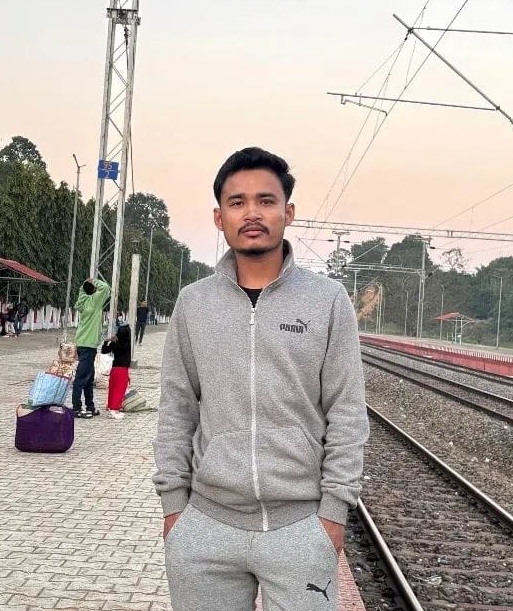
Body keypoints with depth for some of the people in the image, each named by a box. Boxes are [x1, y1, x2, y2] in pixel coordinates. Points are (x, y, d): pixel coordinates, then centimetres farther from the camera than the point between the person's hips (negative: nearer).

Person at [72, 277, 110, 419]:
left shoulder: (85, 301, 10)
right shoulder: (93, 301, -13)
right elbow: (105, 288, -22)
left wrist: (86, 284, 14)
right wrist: (94, 281, -8)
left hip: (84, 344, 9)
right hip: (88, 345, -9)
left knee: (89, 377, 15)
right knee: (82, 377, -6)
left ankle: (89, 407, 23)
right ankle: (76, 408, -4)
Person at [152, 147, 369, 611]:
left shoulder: (328, 301, -2)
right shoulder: (192, 303, 4)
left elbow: (347, 415, -2)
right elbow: (176, 412, 7)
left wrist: (334, 510, -5)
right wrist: (173, 500, 4)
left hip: (301, 526, -2)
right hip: (205, 524, 2)